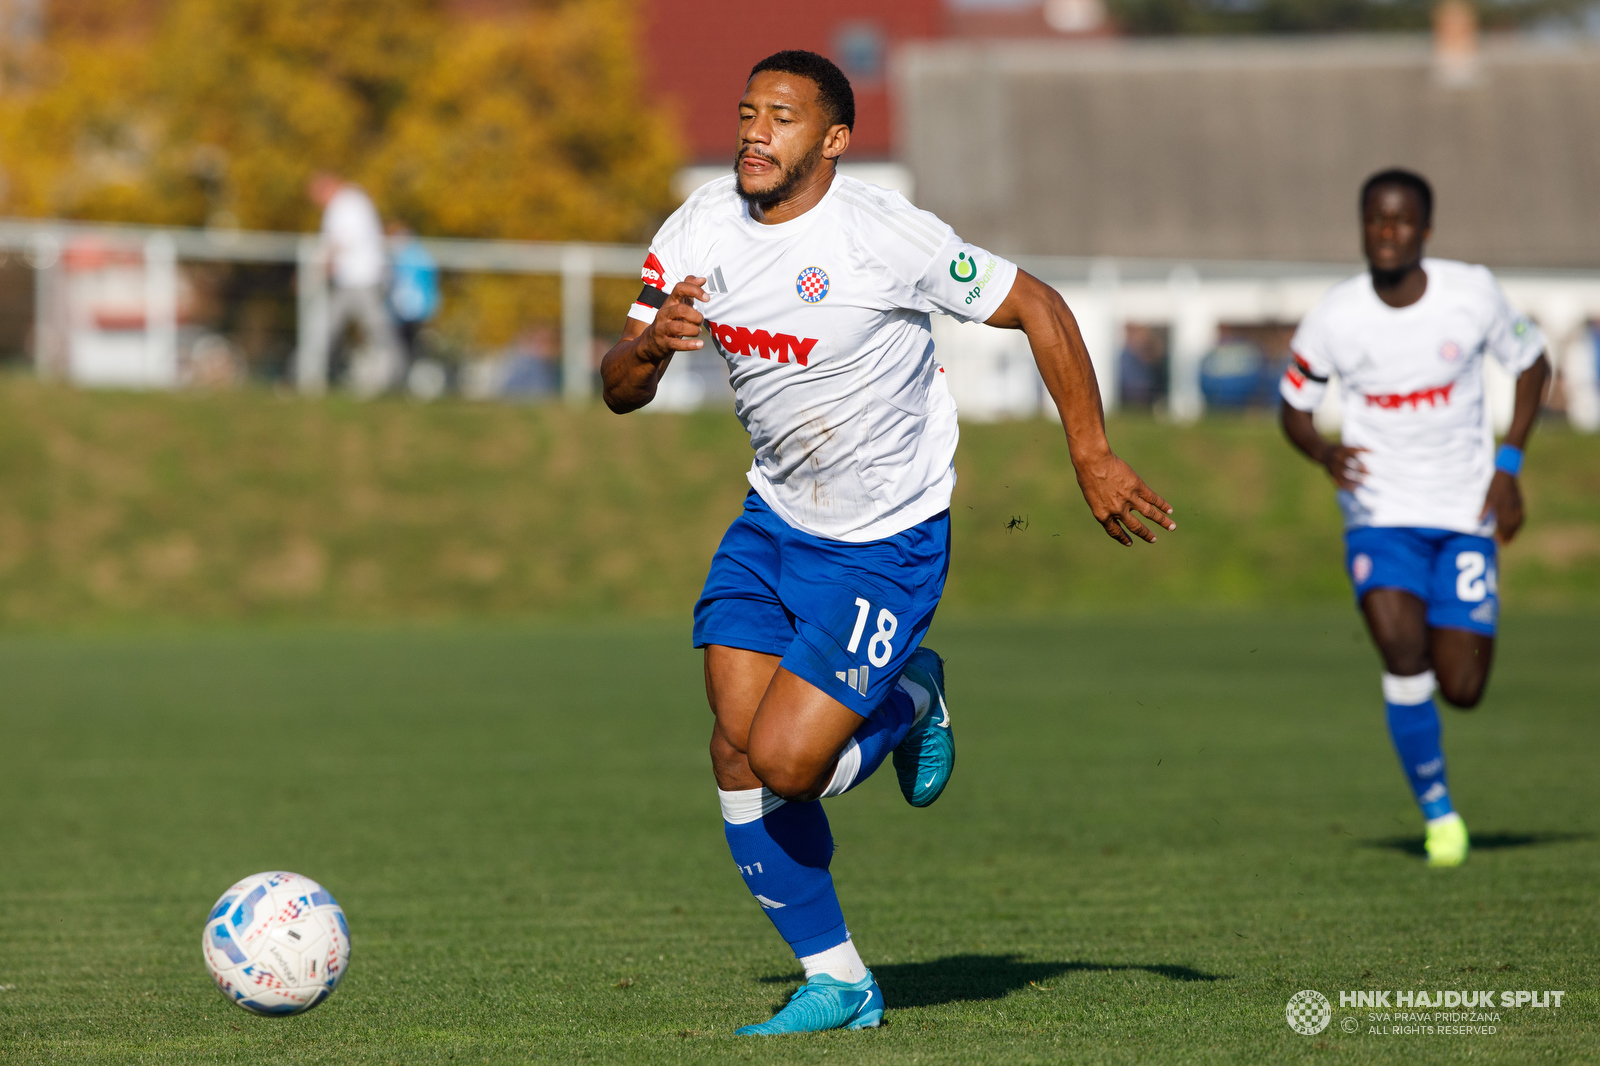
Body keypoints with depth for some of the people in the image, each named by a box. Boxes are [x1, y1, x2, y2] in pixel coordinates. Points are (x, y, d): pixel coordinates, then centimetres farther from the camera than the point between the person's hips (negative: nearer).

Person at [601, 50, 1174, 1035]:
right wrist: (651, 344, -25)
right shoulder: (701, 232, -4)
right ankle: (837, 983, 11)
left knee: (784, 763, -15)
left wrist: (1093, 456, -10)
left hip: (887, 545, -6)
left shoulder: (886, 236, -21)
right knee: (736, 752, -4)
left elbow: (1037, 308, -11)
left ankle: (912, 705, 18)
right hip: (774, 522, 6)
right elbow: (620, 393, -2)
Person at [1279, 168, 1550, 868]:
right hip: (1380, 514, -1)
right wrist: (1325, 455, -19)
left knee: (1463, 690, -2)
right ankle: (1437, 811, -2)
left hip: (1466, 515, 1)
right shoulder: (1335, 317, -10)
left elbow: (1530, 363, 8)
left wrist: (1509, 466, -2)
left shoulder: (1472, 294, -9)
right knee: (1404, 658, -22)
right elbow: (1294, 404, 4)